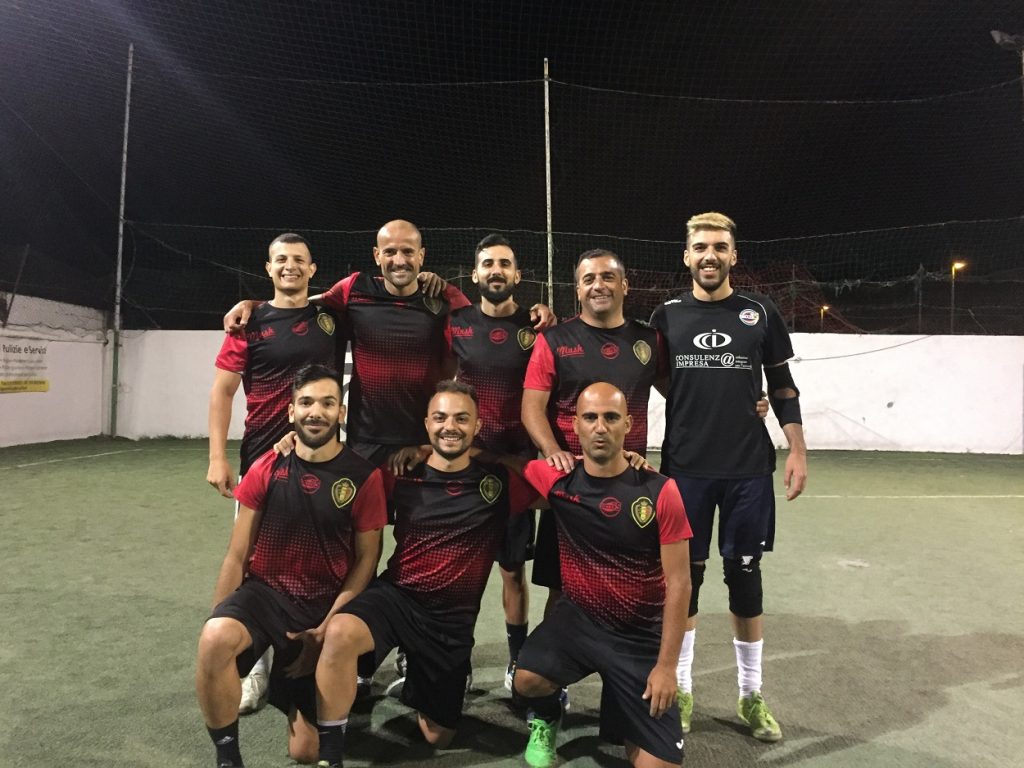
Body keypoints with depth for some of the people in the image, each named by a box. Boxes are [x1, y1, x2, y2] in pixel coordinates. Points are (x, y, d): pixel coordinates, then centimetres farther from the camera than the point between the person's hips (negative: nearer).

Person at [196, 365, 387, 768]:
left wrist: (327, 626, -12)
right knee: (214, 640, -35)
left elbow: (366, 560, -4)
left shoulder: (364, 477, -10)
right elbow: (237, 556, 0)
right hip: (263, 591, 1)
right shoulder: (265, 470, -6)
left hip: (322, 606, 0)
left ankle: (294, 694, 37)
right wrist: (217, 621, -4)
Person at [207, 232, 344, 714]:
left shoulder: (333, 313, 5)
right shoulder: (250, 322, 1)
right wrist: (217, 457, -8)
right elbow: (222, 390, 0)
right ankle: (256, 665, 17)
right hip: (262, 456, -1)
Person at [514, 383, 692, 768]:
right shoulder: (557, 480, -11)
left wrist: (667, 665, -12)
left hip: (642, 633, -1)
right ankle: (546, 721, 12)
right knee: (526, 680, -27)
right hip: (578, 617, 1)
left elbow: (678, 583, -12)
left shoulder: (659, 492, -17)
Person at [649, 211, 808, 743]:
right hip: (684, 469, 0)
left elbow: (782, 386, 9)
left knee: (745, 575, 9)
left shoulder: (760, 313, 4)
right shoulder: (667, 316, 4)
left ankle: (751, 694, 26)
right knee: (684, 576, 6)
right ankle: (681, 689, 23)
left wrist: (797, 451, 3)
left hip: (749, 469, 0)